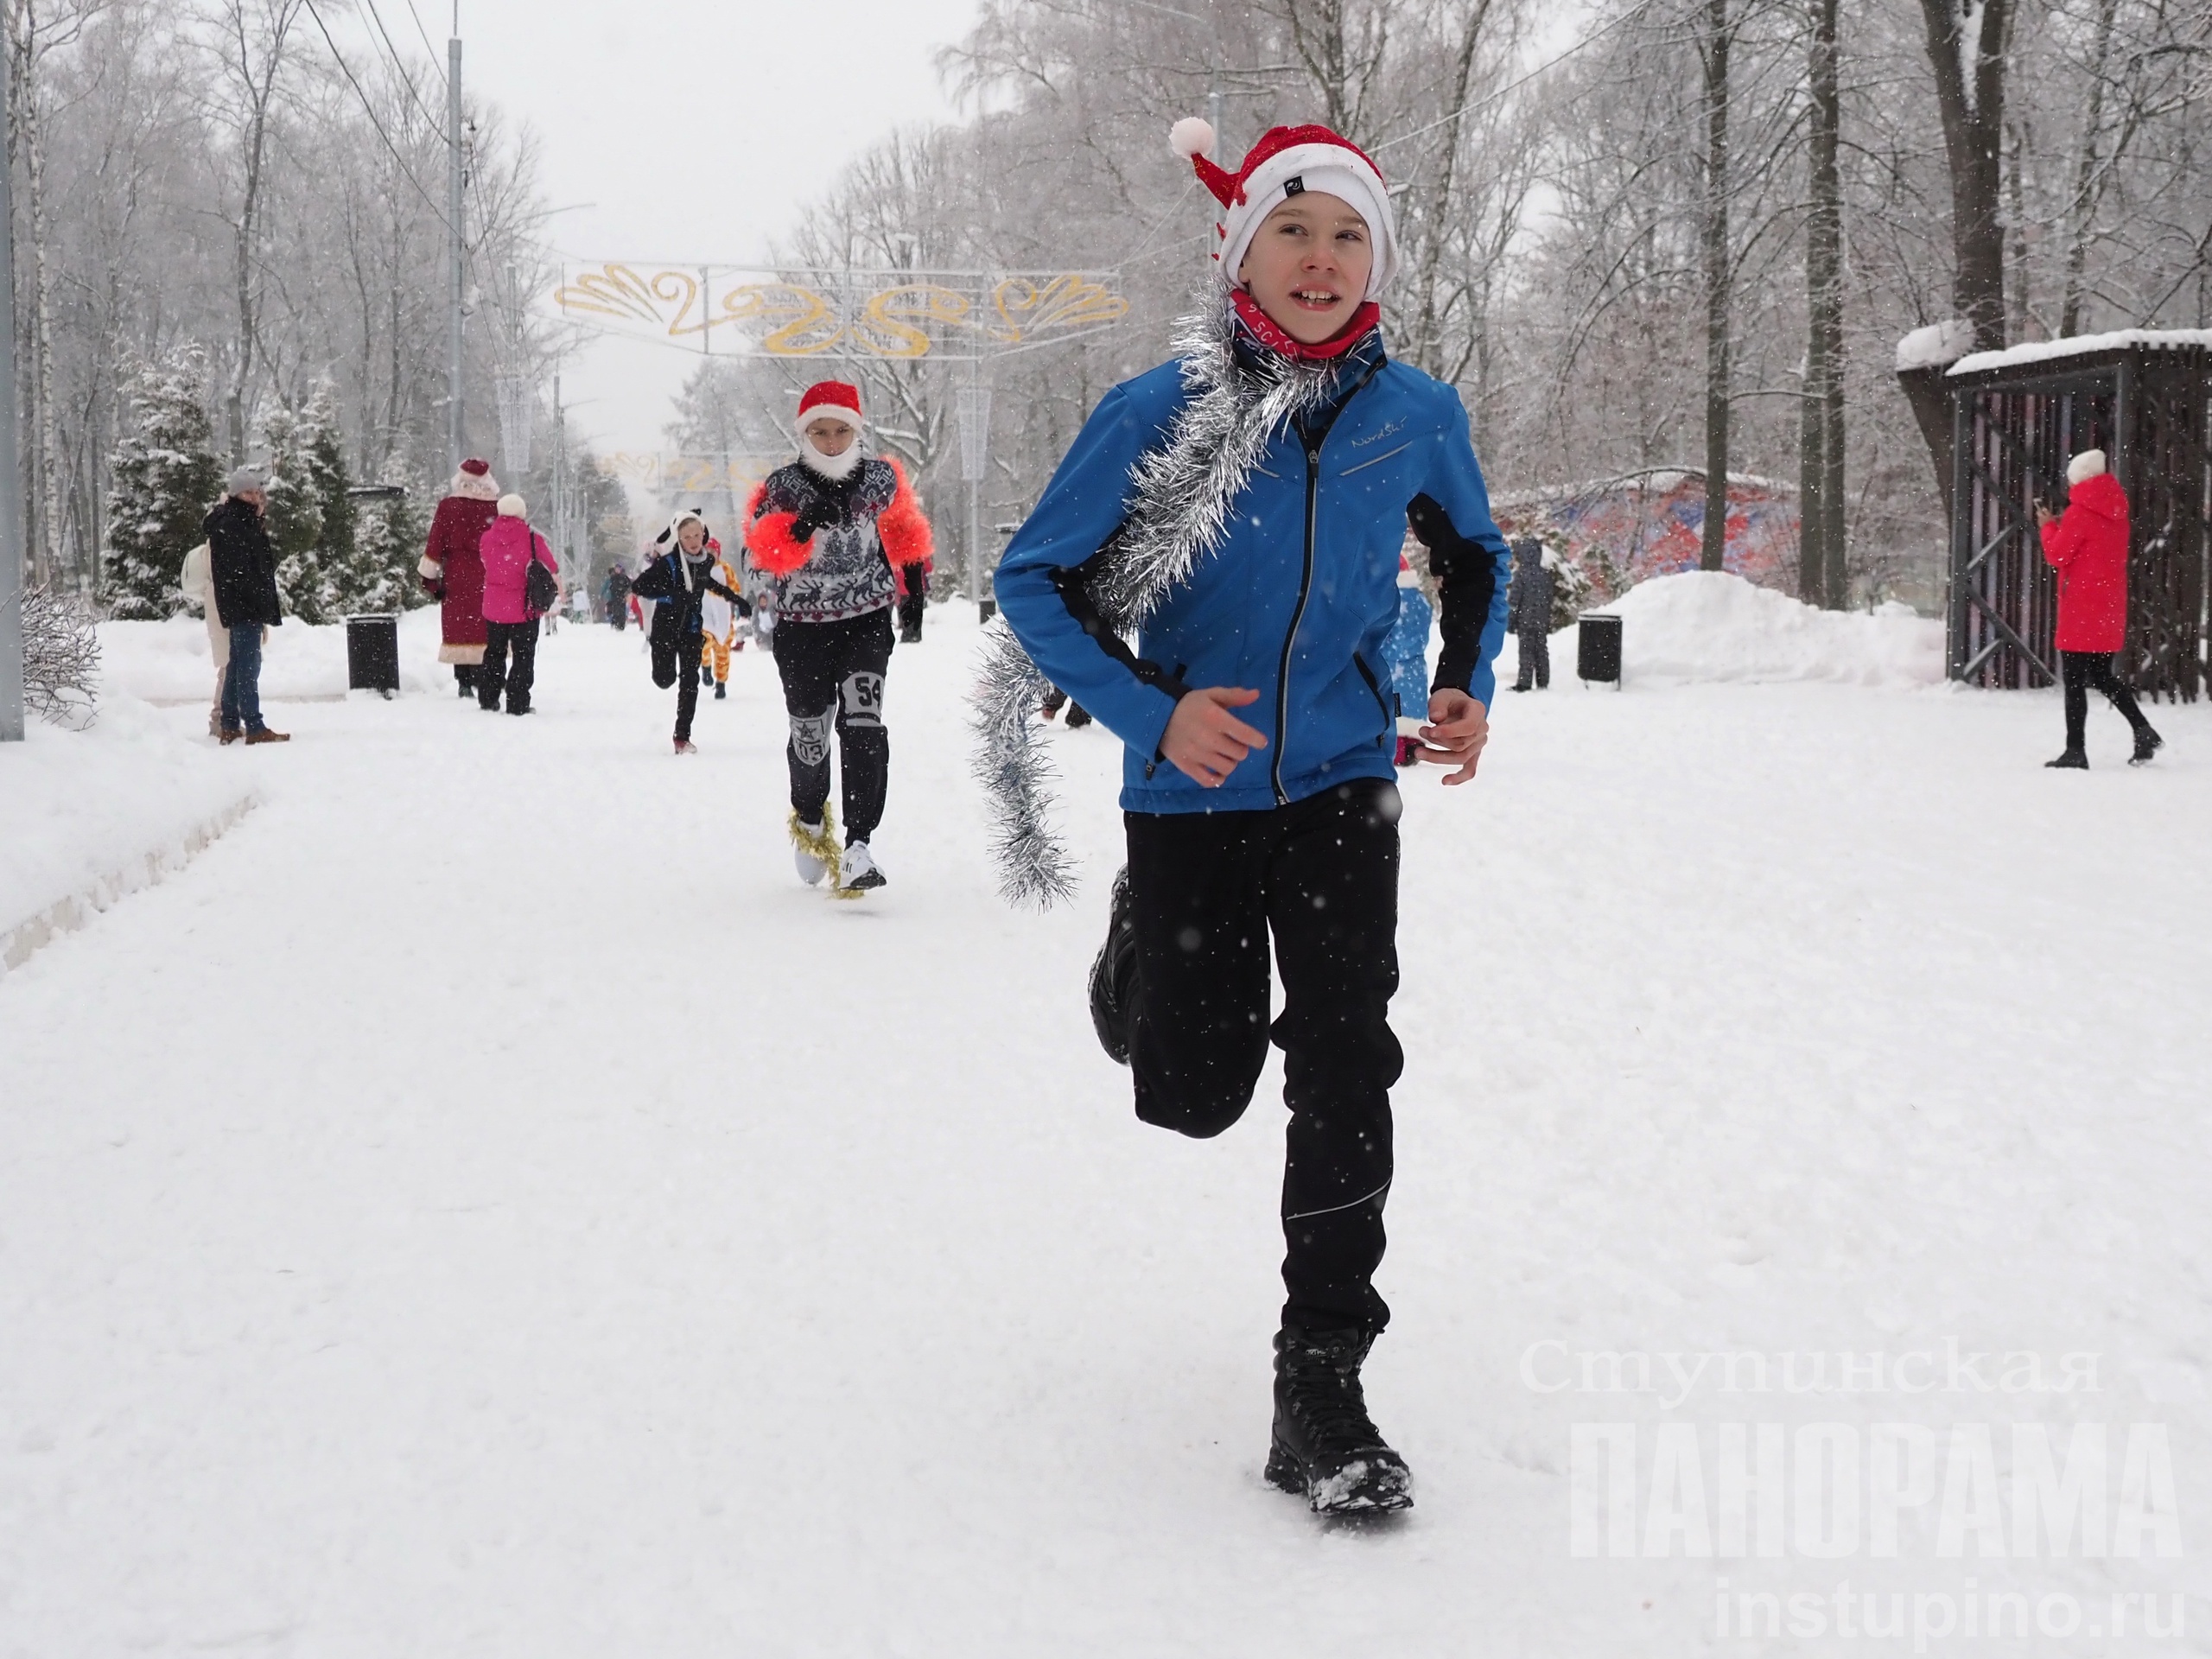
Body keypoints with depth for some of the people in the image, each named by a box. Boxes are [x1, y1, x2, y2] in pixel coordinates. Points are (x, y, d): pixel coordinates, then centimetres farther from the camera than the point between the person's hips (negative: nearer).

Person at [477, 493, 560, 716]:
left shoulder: (487, 538, -2)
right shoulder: (532, 539, -12)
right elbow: (552, 569, -3)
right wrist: (558, 597, 12)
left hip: (493, 608, 4)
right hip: (524, 608, -4)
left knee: (494, 654, 18)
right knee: (524, 656, 4)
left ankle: (487, 700, 21)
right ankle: (518, 704, -1)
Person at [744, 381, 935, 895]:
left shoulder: (881, 480, -2)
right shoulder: (781, 487, -9)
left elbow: (902, 524, 19)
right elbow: (767, 552, -23)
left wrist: (914, 575, 22)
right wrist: (801, 528, -40)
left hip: (867, 621, 0)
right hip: (802, 627, 0)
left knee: (862, 725, -17)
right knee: (809, 736, 5)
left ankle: (858, 846, -21)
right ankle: (810, 819, 38)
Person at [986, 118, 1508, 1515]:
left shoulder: (1418, 415, -4)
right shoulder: (1161, 414, -14)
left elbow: (1475, 551, 17)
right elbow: (1035, 578, -7)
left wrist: (1468, 684, 2)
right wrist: (1152, 714, -19)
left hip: (1340, 782, 1)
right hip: (1193, 790, -1)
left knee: (1346, 1071, -10)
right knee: (1195, 1094, 5)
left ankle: (1322, 1384, 0)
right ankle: (1143, 957, 42)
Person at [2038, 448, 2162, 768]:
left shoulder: (2080, 511, -13)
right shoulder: (2116, 511, 12)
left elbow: (2056, 555, -10)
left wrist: (2048, 527, 6)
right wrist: (2060, 527, 12)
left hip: (2081, 609, -8)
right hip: (2110, 608, 8)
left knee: (2074, 681, -4)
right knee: (2101, 676, 17)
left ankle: (2076, 752, -6)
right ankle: (2143, 732, 6)